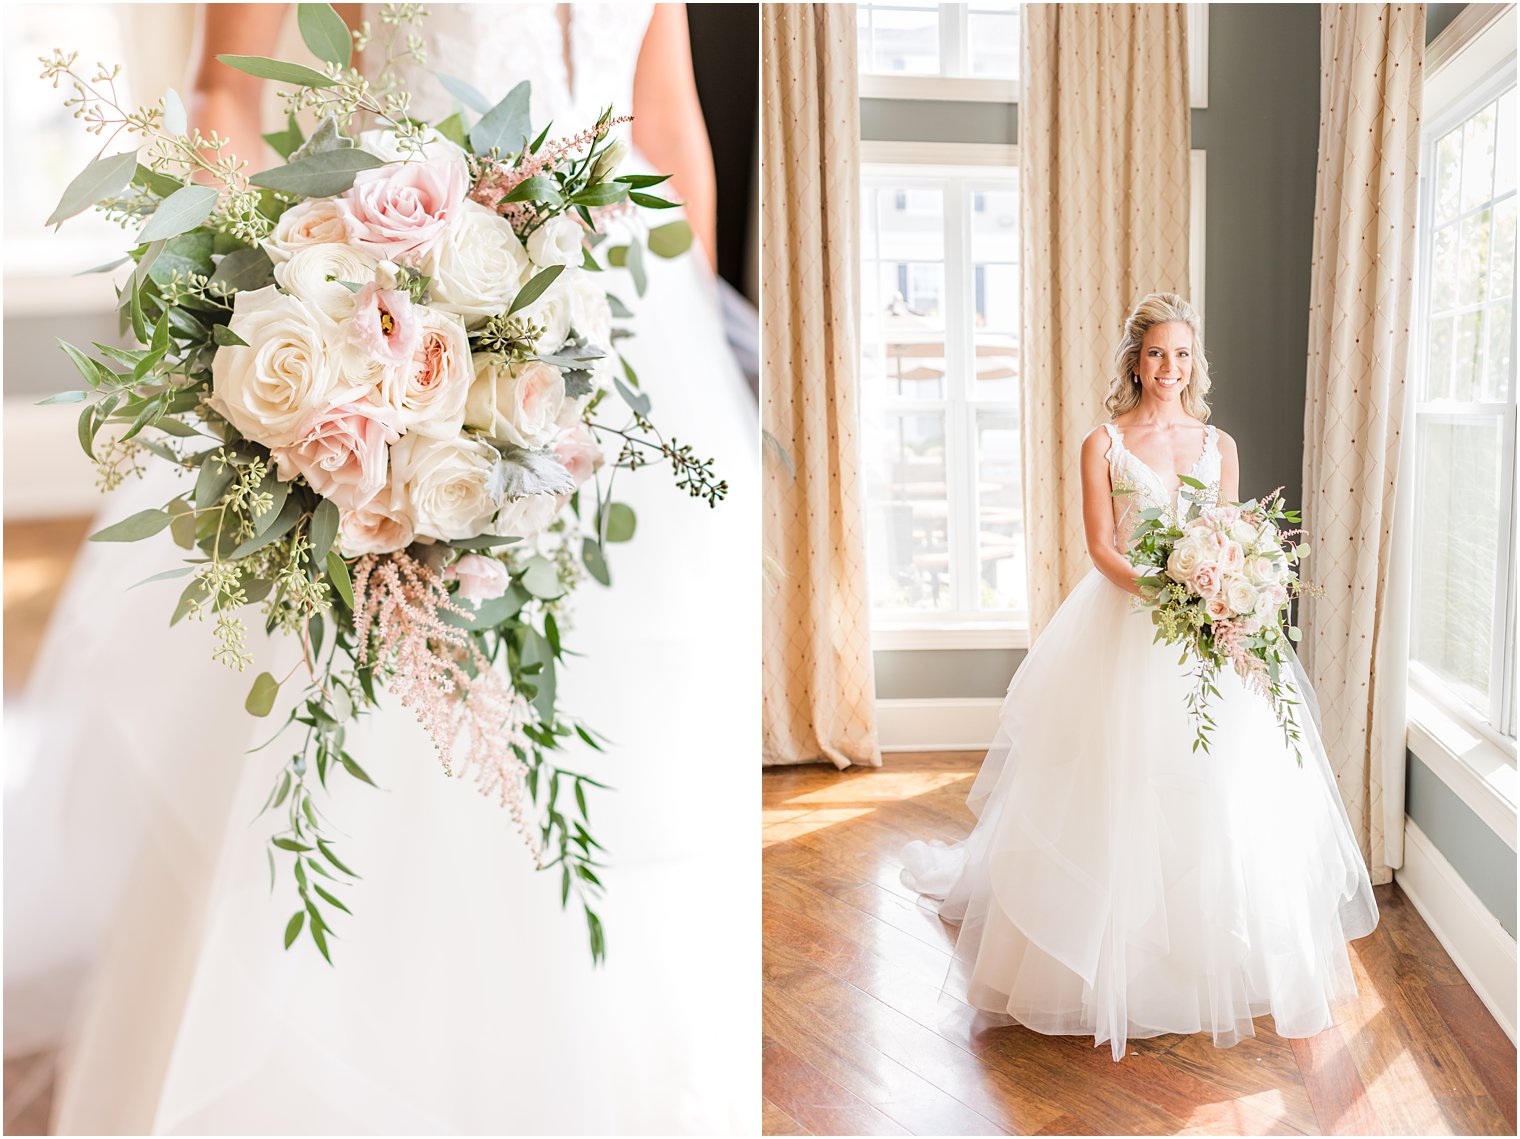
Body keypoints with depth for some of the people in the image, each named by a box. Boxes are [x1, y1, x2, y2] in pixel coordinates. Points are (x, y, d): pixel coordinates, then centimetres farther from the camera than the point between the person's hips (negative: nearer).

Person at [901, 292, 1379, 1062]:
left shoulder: (1219, 445, 10)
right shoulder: (1104, 445, 1)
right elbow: (1101, 548, -5)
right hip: (1123, 627, -3)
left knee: (1219, 788, 4)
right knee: (1121, 788, 0)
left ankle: (1216, 954, 23)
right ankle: (1121, 956, 18)